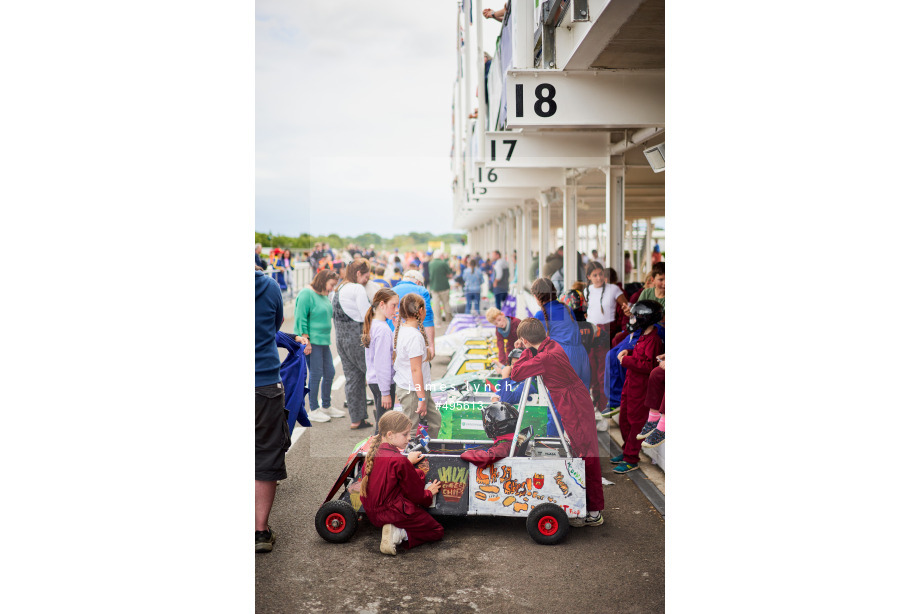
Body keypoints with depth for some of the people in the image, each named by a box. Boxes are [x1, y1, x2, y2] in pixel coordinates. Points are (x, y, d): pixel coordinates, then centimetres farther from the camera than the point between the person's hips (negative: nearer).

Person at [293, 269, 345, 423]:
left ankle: (326, 407, 26)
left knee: (329, 372, 12)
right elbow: (300, 318, -15)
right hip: (312, 341, -9)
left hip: (324, 341, 9)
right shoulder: (306, 294, -11)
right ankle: (313, 410, 6)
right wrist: (306, 339, -19)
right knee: (316, 374, -4)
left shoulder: (324, 296, 15)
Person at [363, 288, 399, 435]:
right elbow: (382, 363, -21)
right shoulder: (384, 330, -19)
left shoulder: (371, 325, 9)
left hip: (372, 380, 9)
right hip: (384, 383, -9)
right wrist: (386, 392, -18)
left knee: (379, 421, 16)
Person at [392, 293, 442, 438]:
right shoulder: (415, 336, -23)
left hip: (403, 386, 9)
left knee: (434, 418, 18)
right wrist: (422, 398, -18)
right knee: (410, 430, 3)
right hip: (413, 391, -9)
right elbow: (416, 370, -22)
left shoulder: (399, 330, 5)